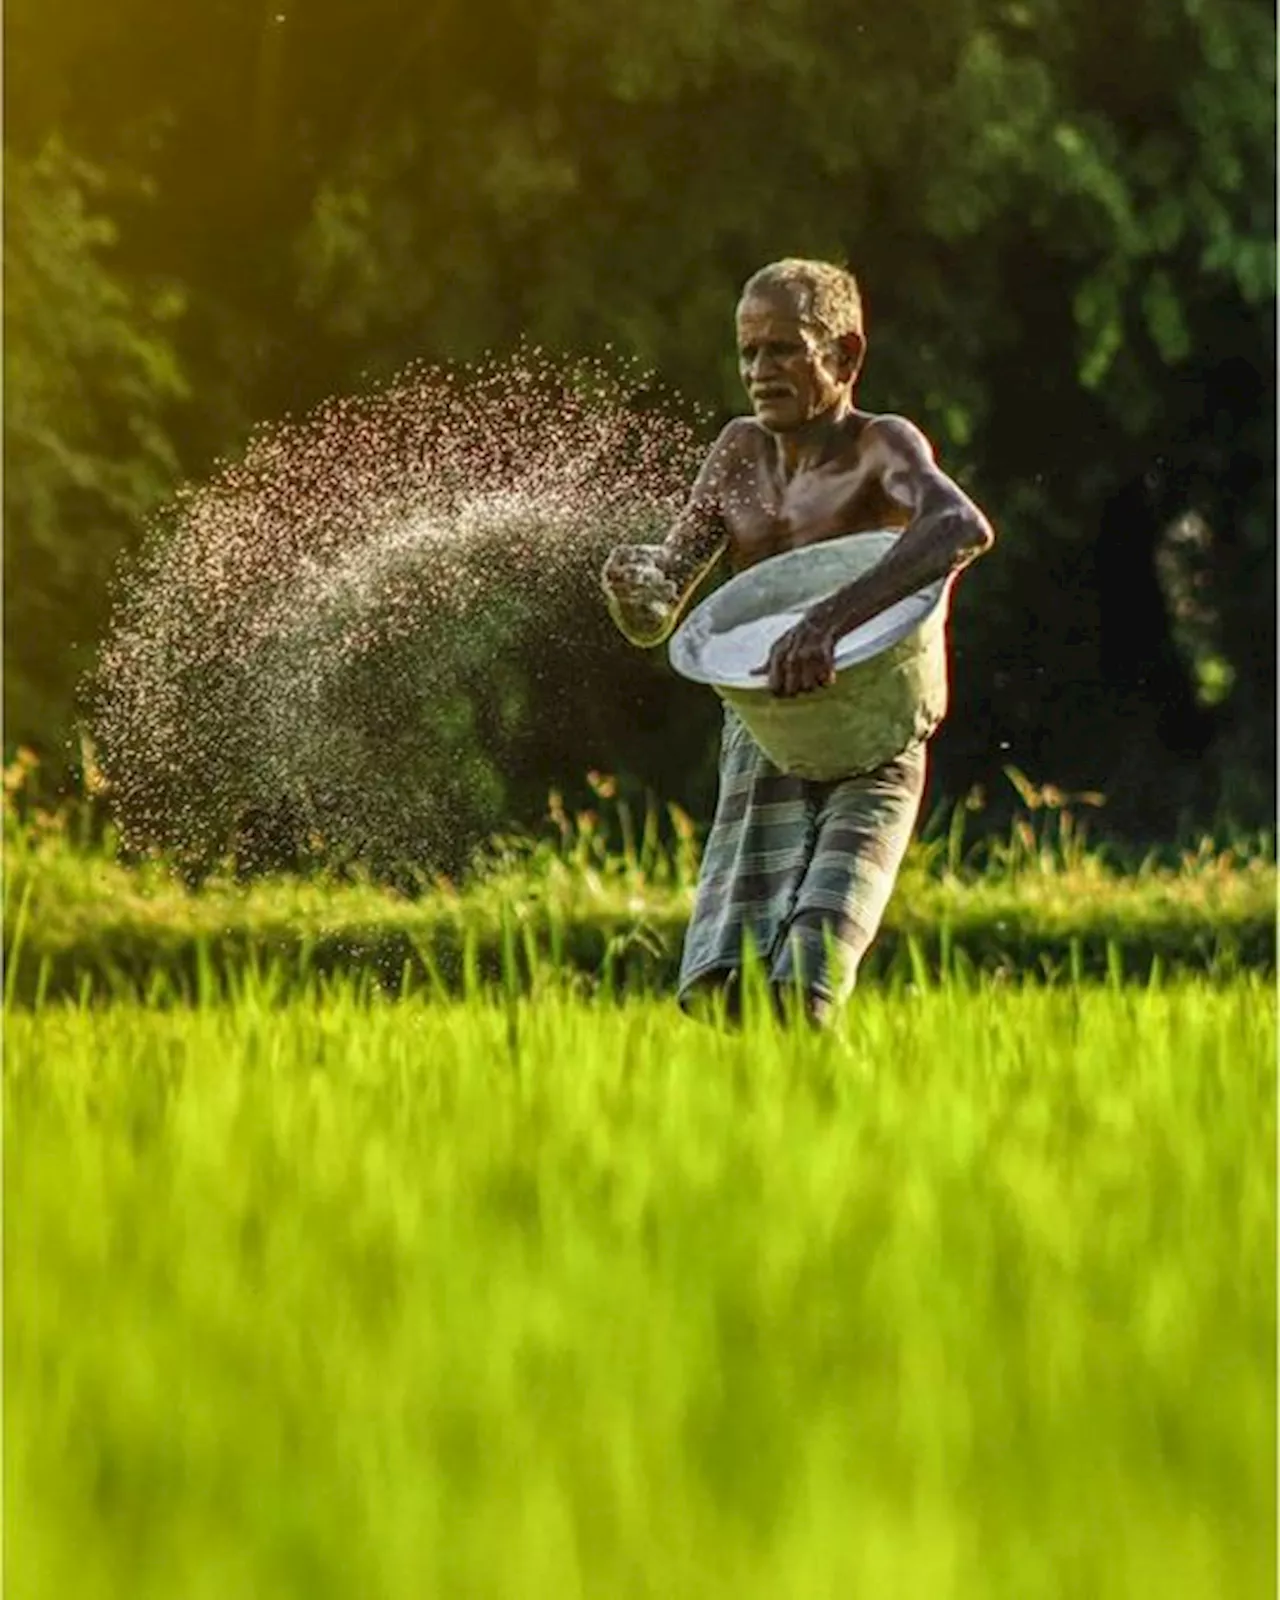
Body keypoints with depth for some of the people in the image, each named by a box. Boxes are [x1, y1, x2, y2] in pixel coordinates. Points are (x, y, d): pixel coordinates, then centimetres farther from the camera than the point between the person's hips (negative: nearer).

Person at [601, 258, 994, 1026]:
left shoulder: (881, 446, -9)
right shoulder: (742, 452, 10)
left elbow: (964, 527, -33)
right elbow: (655, 619, 11)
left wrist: (831, 617, -45)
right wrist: (633, 588, -16)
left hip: (867, 755, -5)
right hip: (758, 749, 5)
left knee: (804, 989, -22)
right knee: (715, 991, -7)